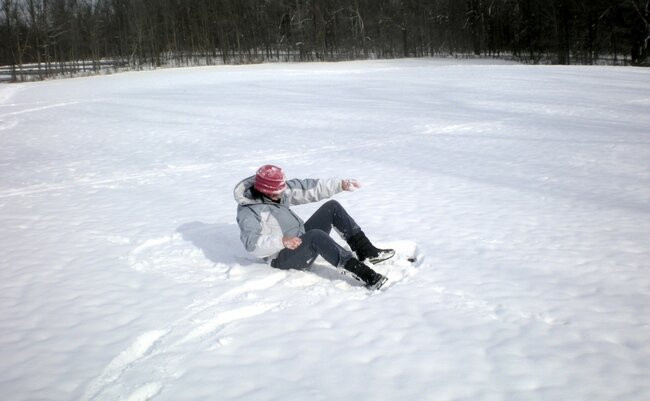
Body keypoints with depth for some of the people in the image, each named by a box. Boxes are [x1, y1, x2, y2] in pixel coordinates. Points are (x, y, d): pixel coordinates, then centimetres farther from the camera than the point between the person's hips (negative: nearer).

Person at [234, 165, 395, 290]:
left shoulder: (281, 190, 5)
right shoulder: (247, 211, -17)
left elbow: (310, 188, 6)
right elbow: (252, 243, -30)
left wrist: (340, 184, -1)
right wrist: (281, 241, -43)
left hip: (302, 238, 9)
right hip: (284, 258, -9)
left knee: (332, 207, -3)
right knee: (316, 235, -38)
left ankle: (366, 251, -8)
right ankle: (362, 272, -41)